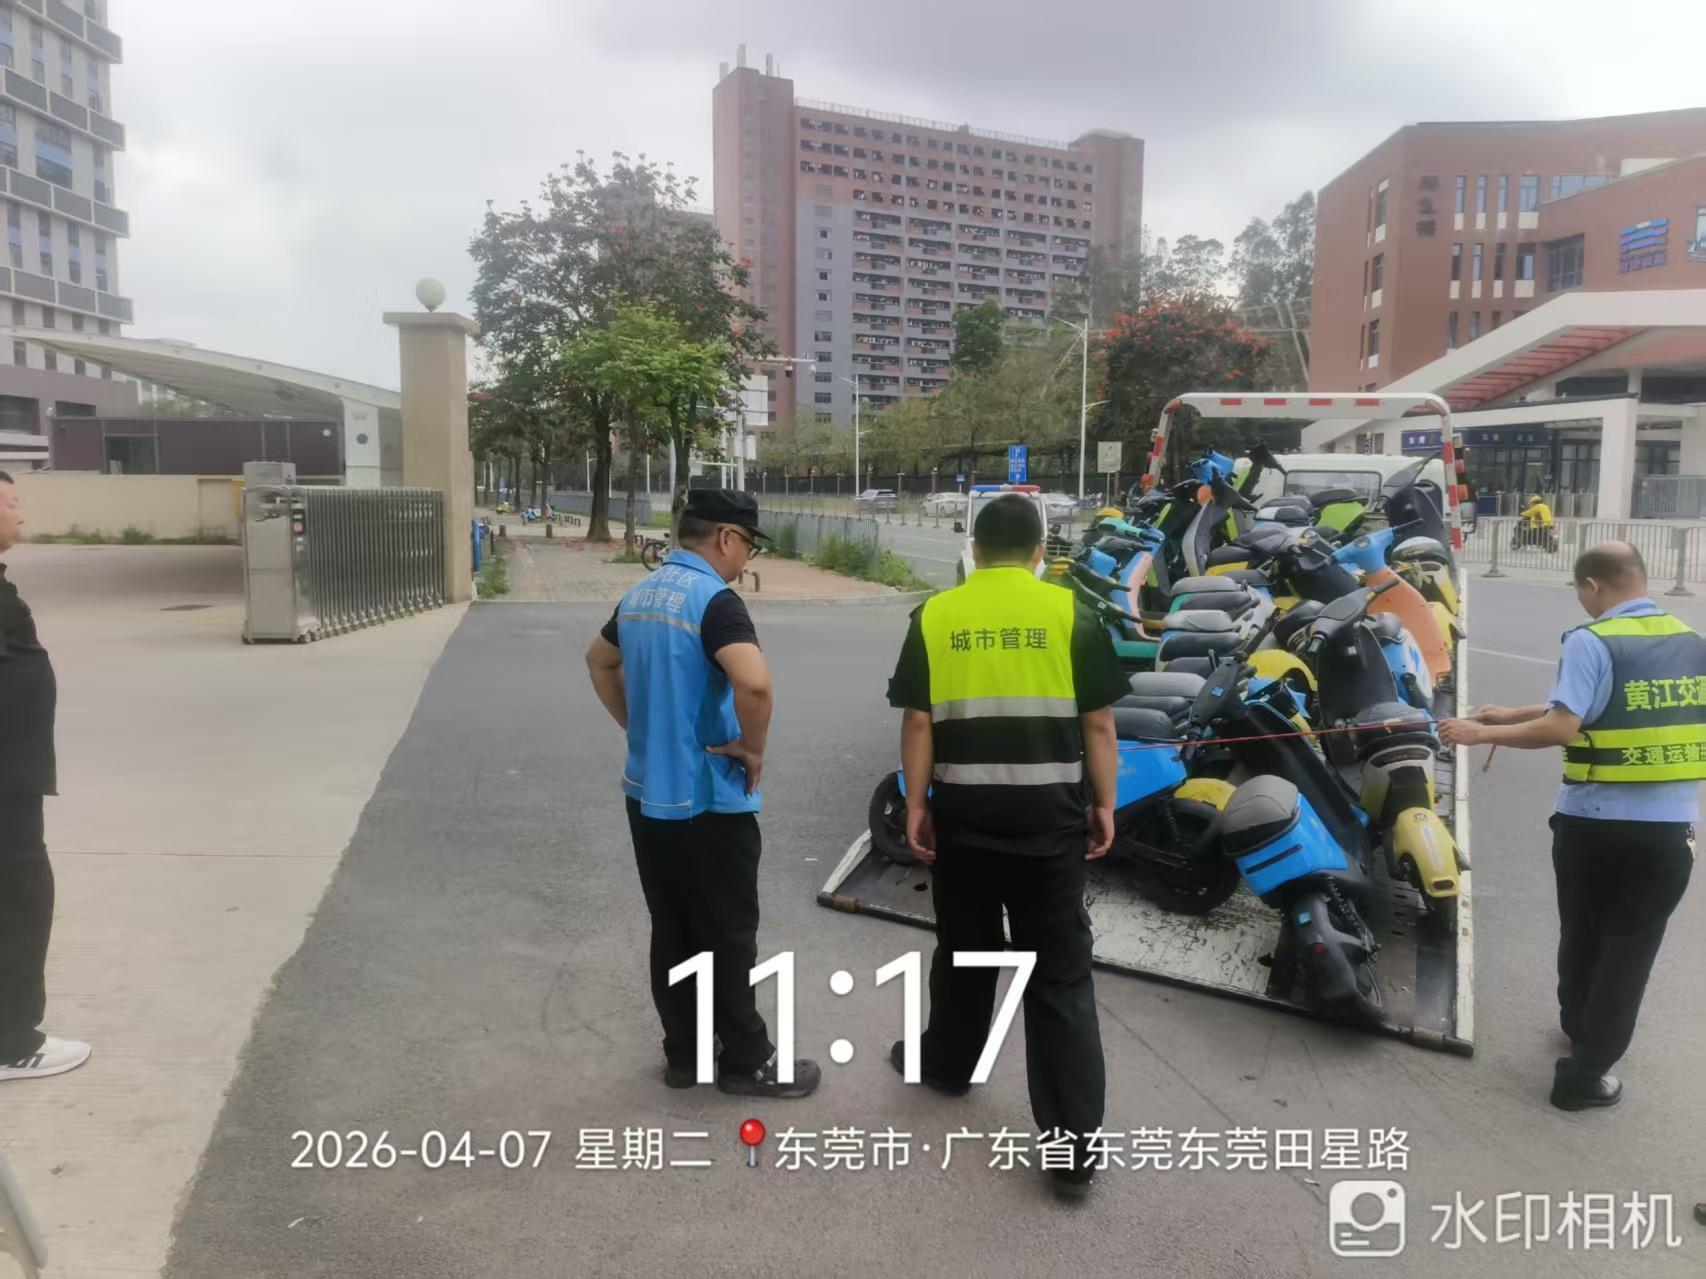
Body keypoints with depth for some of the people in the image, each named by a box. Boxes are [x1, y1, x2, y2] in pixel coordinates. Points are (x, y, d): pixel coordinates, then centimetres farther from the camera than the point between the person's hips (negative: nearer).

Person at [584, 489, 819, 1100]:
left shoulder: (640, 594, 8)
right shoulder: (713, 599, -20)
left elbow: (599, 660, 25)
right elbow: (754, 682, -36)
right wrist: (752, 748, -18)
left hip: (647, 791, 8)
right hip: (707, 800, -8)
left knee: (671, 931, 17)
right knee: (728, 935, 6)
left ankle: (683, 1053, 28)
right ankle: (748, 1061, 19)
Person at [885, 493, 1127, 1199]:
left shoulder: (934, 615, 0)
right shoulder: (1070, 612, -3)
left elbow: (918, 722, -1)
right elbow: (1098, 722, -3)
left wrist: (916, 805, 5)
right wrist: (1104, 804, 6)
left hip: (964, 811, 1)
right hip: (1049, 813, -1)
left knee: (963, 949, 21)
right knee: (1061, 975, 4)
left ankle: (948, 1063, 42)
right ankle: (1074, 1144, 6)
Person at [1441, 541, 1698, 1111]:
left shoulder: (1592, 642, -14)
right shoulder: (1690, 641, 6)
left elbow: (1561, 727, -24)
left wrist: (1482, 732, -13)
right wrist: (1514, 714, 12)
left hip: (1594, 822, -3)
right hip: (1669, 826, 4)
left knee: (1581, 934, 20)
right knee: (1630, 946, 11)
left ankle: (1578, 1027, 42)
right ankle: (1586, 1072, 13)